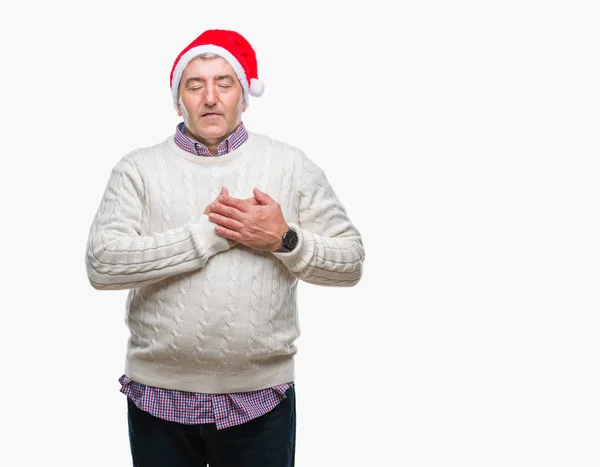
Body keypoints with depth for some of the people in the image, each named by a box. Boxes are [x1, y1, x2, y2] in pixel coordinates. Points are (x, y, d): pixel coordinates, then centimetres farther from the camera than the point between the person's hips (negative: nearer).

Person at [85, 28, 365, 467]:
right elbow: (102, 264, -12)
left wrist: (285, 240, -15)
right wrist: (207, 233, -15)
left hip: (261, 400, 0)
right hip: (159, 397, 0)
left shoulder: (292, 166, 2)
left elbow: (351, 261, 3)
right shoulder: (139, 168, 1)